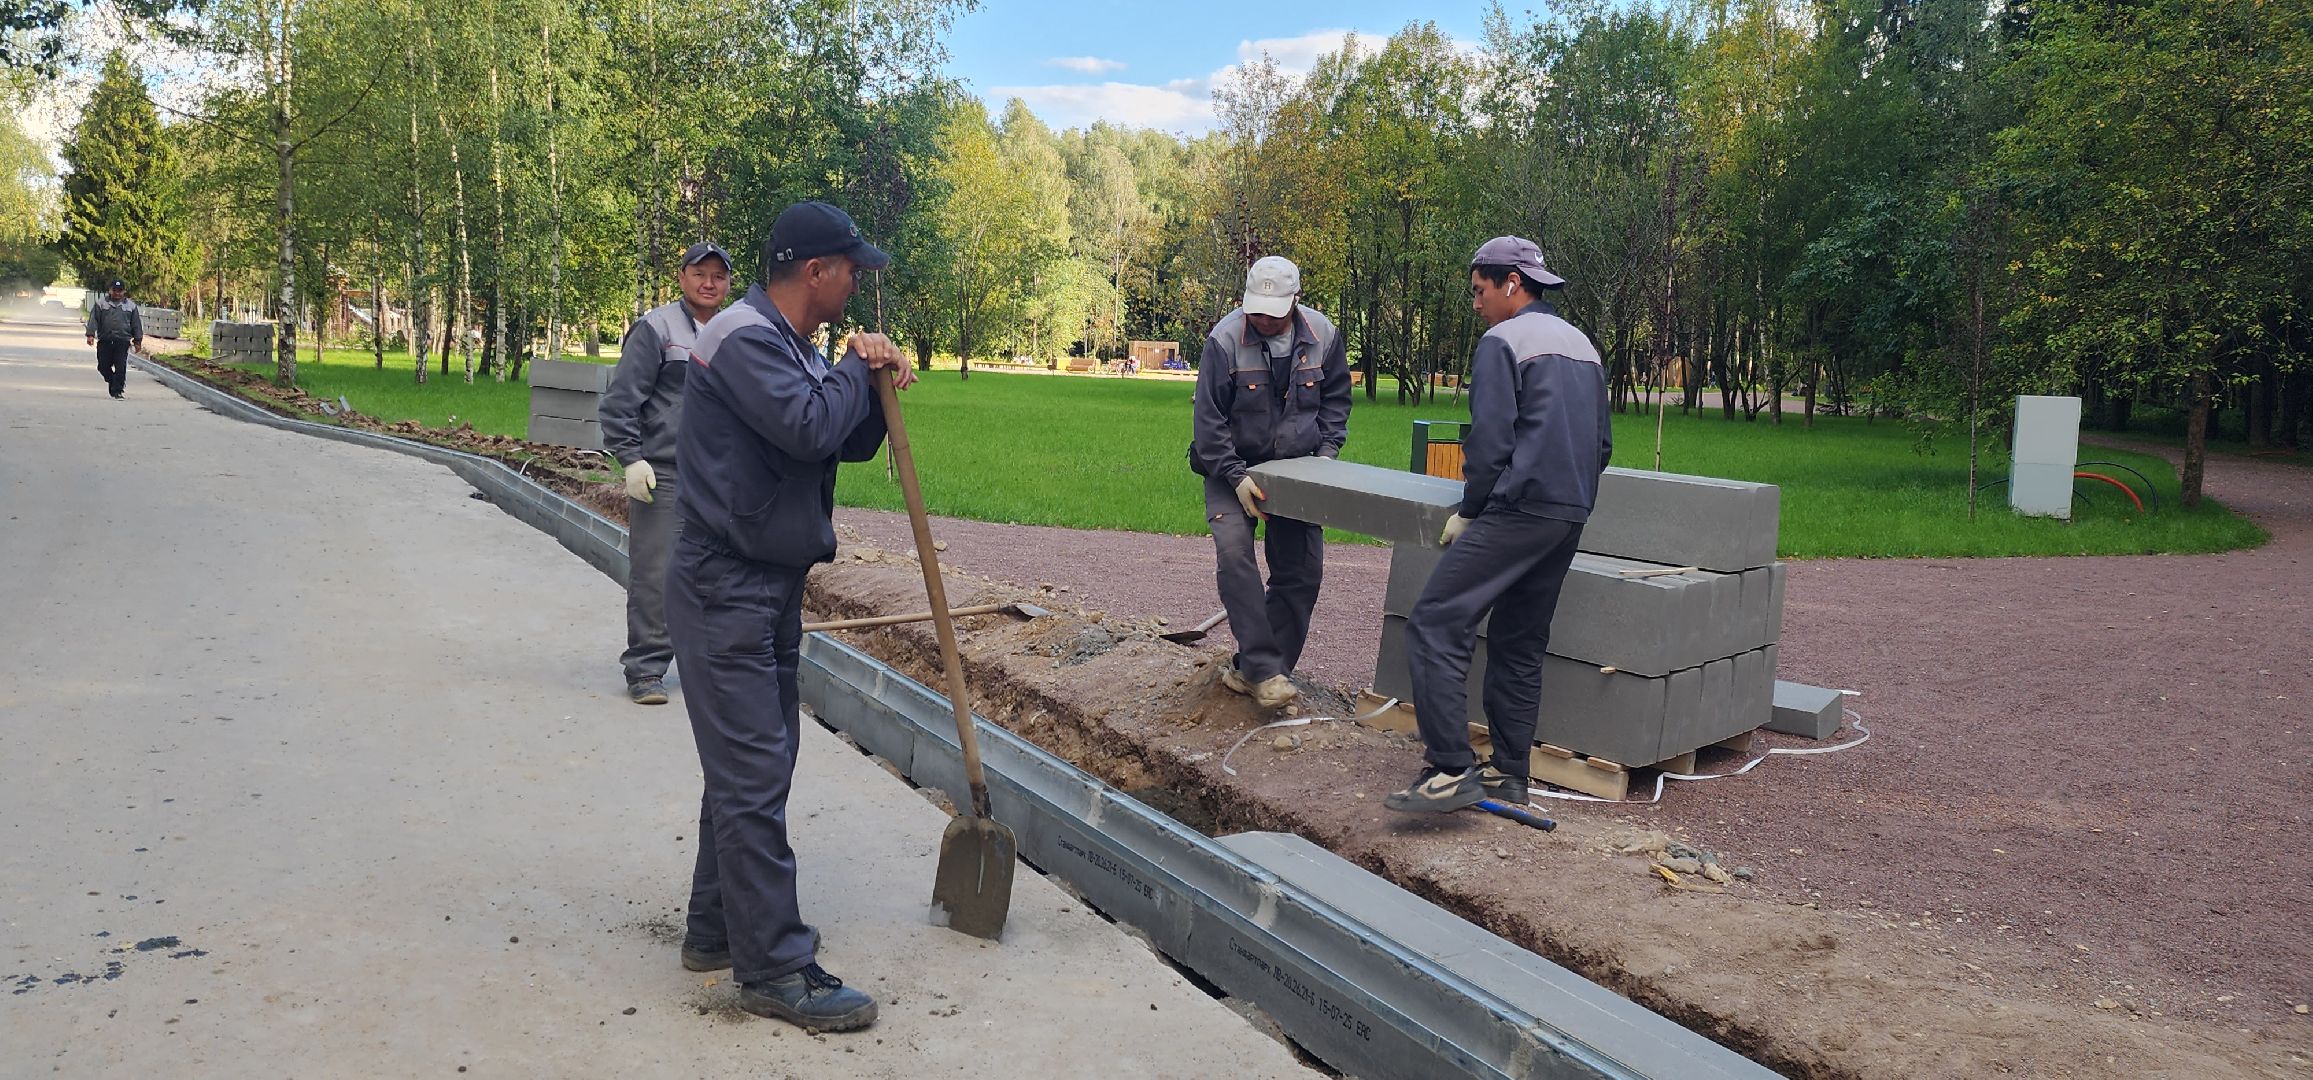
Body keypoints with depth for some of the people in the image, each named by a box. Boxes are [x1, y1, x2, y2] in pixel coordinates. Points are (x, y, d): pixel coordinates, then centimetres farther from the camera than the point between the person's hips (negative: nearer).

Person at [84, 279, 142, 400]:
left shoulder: (131, 305, 11)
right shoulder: (101, 303, 8)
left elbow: (136, 324, 12)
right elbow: (93, 319, 3)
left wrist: (138, 341, 9)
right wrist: (91, 334, -7)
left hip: (123, 341, -1)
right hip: (104, 341, 1)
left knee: (120, 368, -7)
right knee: (103, 367, 4)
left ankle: (117, 391, -2)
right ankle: (112, 381, 29)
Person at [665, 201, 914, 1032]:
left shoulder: (791, 346, 16)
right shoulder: (744, 338, -16)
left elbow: (851, 443, 17)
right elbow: (810, 427, -29)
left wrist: (874, 382, -1)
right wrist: (855, 370, -11)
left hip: (768, 589, 11)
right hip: (724, 593, -11)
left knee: (753, 763, 17)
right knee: (753, 776, -8)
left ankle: (718, 929, 29)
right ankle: (775, 970, -2)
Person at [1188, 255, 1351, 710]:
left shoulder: (1322, 335, -8)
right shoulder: (1225, 340, -19)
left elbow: (1336, 396, 9)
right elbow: (1207, 418, -14)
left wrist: (1327, 451, -2)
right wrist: (1235, 477, -20)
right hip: (1233, 466, -3)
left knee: (1302, 570, -2)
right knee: (1234, 553, -23)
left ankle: (1250, 671, 7)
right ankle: (1265, 669, -21)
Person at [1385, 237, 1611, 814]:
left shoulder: (1503, 341, -6)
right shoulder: (1583, 345, 21)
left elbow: (1490, 440, -13)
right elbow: (1602, 443, 24)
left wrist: (1468, 511, -2)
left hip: (1518, 508, -9)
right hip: (1571, 516, 10)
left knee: (1436, 624, -11)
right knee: (1520, 643, 15)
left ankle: (1451, 770, -17)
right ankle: (1509, 775, 18)